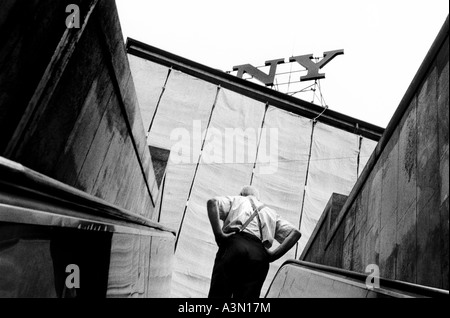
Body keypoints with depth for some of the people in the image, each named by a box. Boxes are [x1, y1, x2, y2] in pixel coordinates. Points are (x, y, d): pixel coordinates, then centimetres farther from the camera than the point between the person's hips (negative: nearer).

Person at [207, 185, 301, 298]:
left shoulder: (235, 200, 27)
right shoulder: (270, 212, 35)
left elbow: (212, 202, 5)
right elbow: (295, 233, 20)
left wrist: (218, 233, -4)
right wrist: (274, 254, 9)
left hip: (234, 245, -2)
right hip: (260, 255, 3)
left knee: (218, 294, -5)